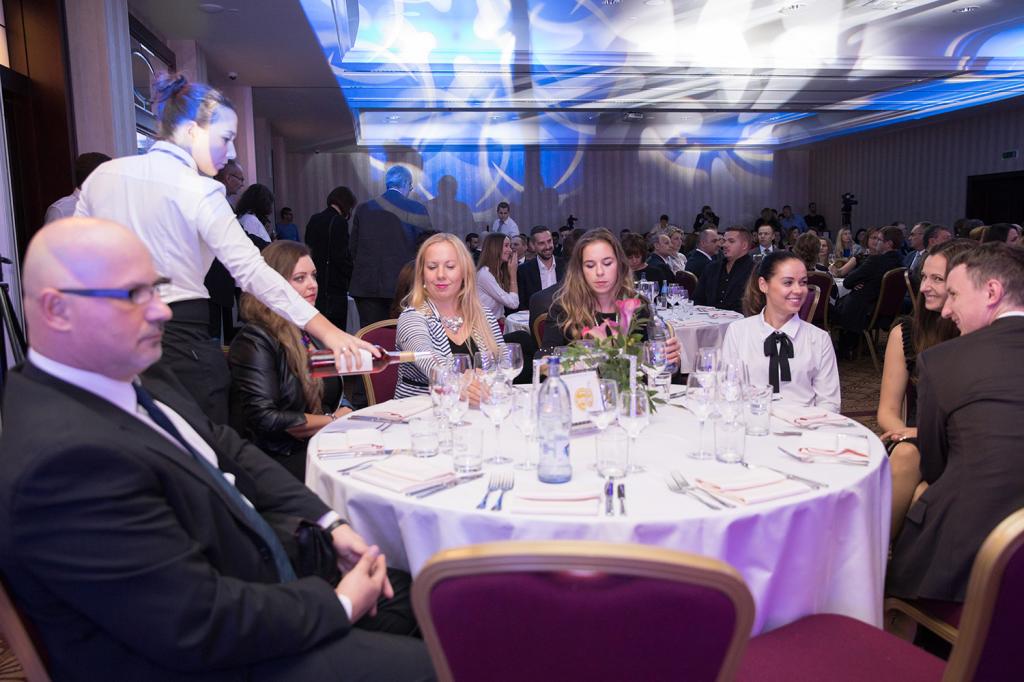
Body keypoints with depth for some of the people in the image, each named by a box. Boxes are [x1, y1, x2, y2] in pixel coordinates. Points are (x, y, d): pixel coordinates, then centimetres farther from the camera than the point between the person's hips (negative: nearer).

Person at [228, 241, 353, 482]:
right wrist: (334, 421, -10)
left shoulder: (309, 334, 16)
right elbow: (264, 417, -17)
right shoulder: (254, 341, -8)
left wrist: (346, 415, -5)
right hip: (283, 460, -7)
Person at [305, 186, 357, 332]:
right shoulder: (339, 222, -13)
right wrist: (352, 277, -4)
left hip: (316, 284, 8)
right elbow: (341, 257, -16)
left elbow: (309, 249, 15)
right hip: (334, 286, -8)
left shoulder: (314, 220, 11)